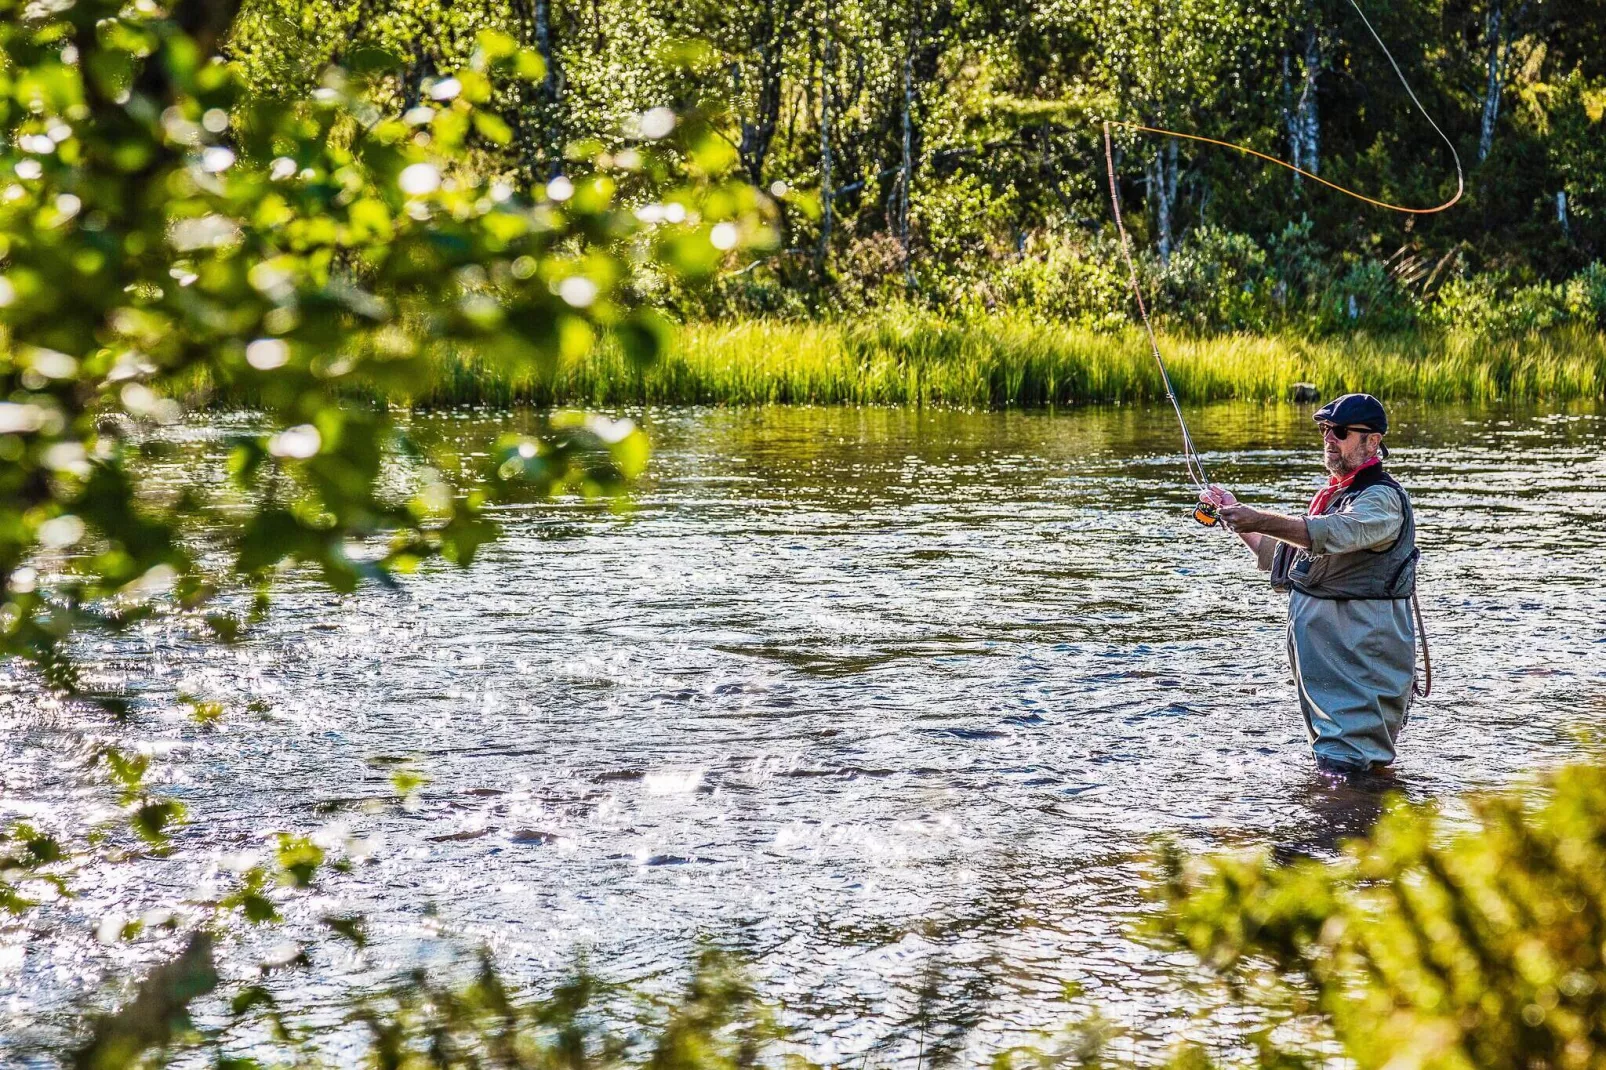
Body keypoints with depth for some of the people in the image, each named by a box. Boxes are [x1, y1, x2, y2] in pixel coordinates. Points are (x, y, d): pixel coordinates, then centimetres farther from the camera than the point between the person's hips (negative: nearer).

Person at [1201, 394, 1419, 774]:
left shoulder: (1382, 498, -12)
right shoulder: (1334, 495, 20)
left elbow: (1333, 534, -33)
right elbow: (1278, 554, 27)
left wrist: (1262, 520, -41)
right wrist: (1235, 514, 16)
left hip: (1361, 658, -10)